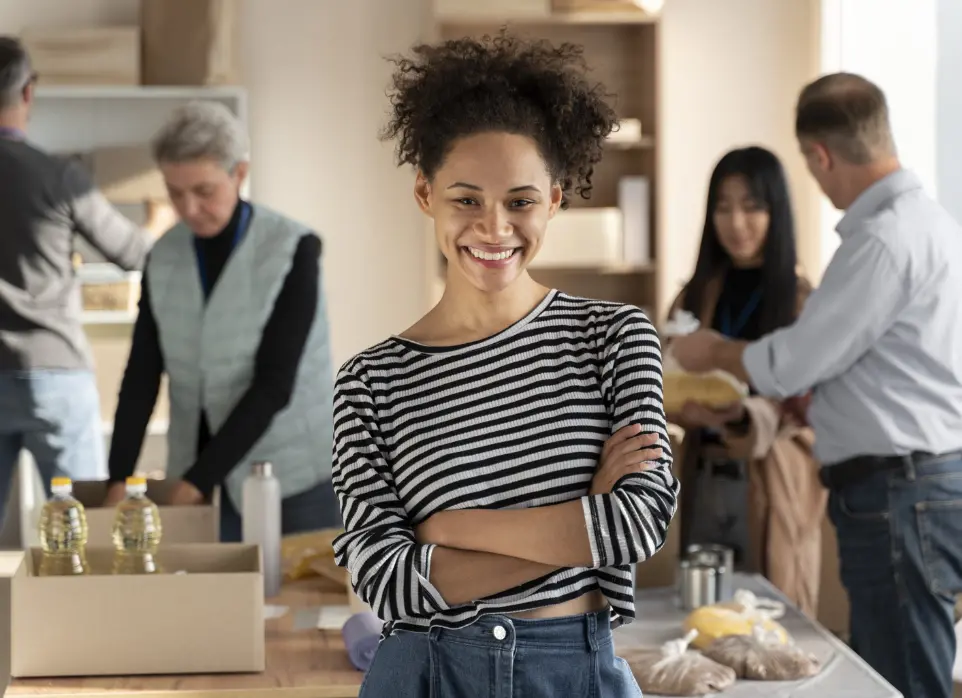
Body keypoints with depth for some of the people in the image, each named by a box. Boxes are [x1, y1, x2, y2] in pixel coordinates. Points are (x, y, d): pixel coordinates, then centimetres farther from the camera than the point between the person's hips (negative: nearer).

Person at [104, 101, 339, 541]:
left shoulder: (293, 251, -12)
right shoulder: (164, 257, 2)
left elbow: (274, 384, -17)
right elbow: (142, 375, 0)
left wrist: (198, 479, -19)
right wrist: (119, 478, -11)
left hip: (292, 478, -4)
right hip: (202, 479, 4)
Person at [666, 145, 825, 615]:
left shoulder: (802, 298, -5)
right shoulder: (697, 295, 11)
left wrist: (741, 416, -26)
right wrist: (691, 407, -15)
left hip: (773, 484, -4)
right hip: (705, 481, 4)